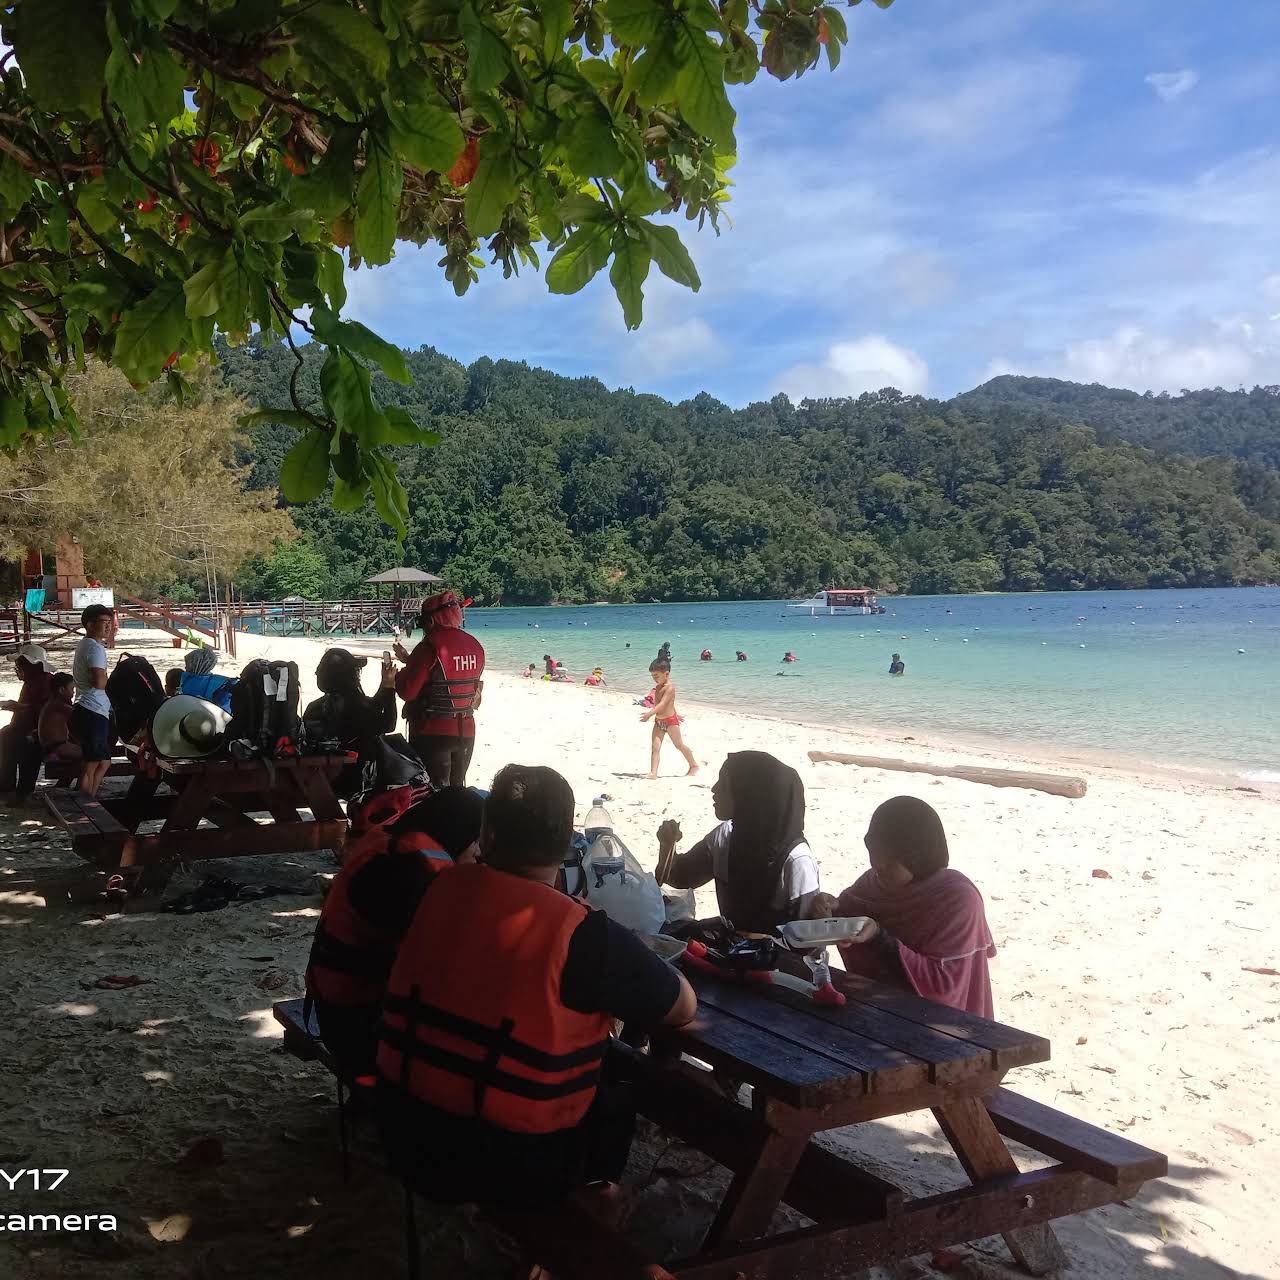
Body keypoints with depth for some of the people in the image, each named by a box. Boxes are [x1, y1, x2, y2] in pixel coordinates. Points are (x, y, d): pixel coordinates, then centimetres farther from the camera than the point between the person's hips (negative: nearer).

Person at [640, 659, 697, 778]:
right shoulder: (658, 687, 10)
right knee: (654, 747, -7)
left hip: (670, 720, -8)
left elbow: (662, 704, -29)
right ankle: (653, 772, -15)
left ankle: (694, 765, 26)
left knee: (679, 745, 6)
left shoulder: (669, 687, -18)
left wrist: (650, 714, -41)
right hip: (658, 721, 8)